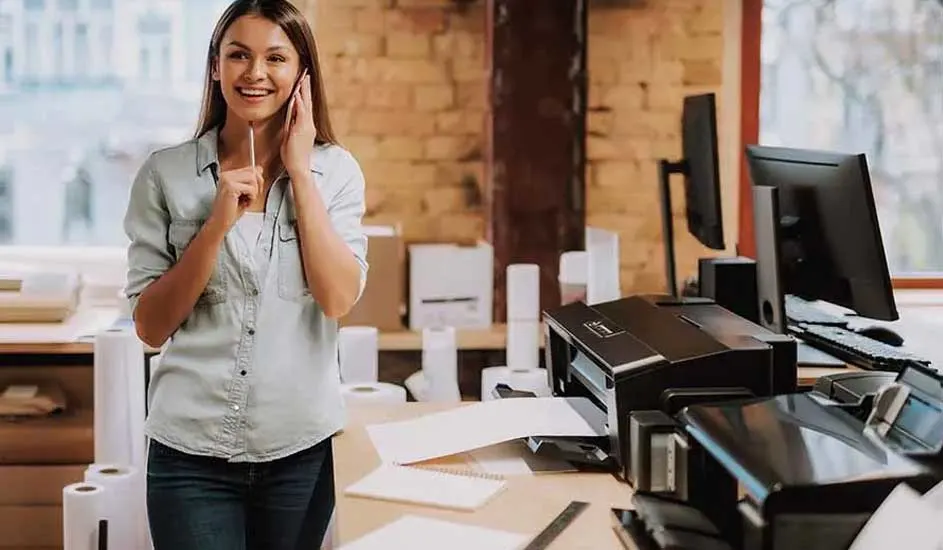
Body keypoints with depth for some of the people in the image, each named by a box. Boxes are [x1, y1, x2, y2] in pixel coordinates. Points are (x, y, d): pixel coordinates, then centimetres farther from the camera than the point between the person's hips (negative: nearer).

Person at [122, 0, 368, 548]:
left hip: (303, 447, 1)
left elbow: (339, 299, -10)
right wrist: (218, 222, -15)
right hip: (192, 450, -1)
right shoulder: (166, 174, -1)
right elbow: (151, 327, -3)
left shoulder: (335, 169, 1)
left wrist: (300, 171, -9)